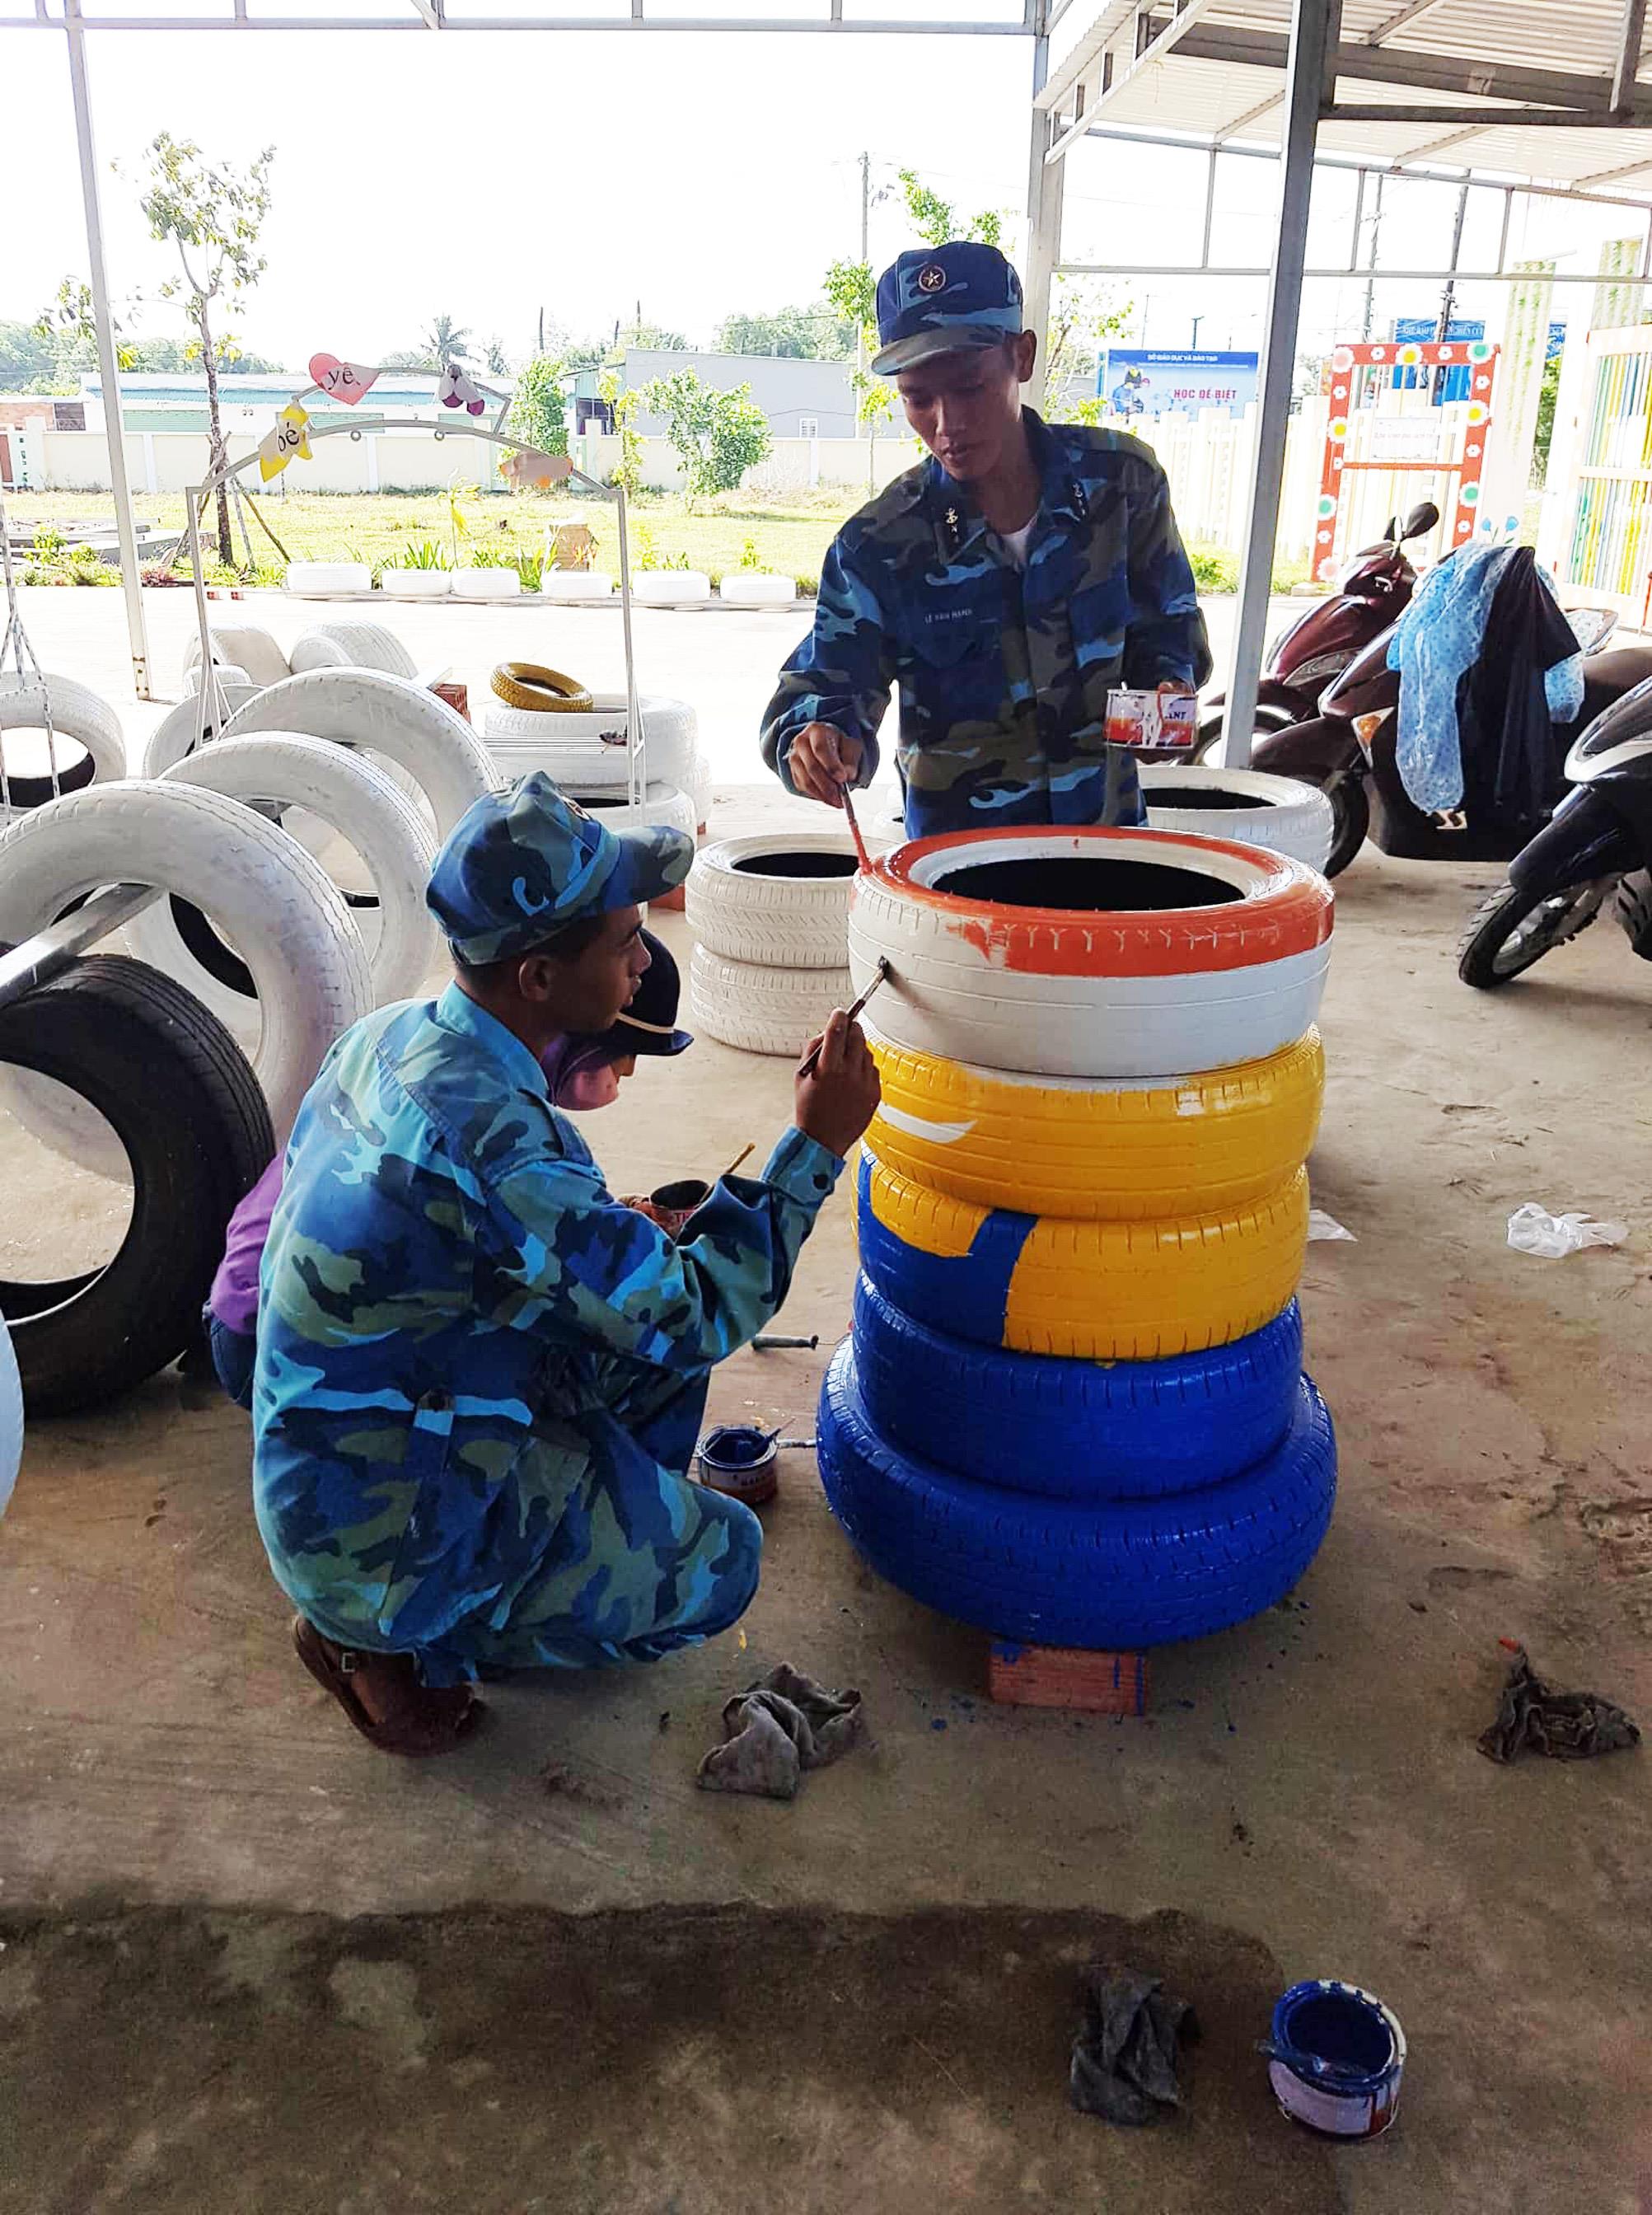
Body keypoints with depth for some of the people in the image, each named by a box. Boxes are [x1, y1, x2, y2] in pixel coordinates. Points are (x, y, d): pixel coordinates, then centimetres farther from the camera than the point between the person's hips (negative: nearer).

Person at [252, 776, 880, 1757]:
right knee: (719, 1562, 8)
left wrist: (633, 1238, 1)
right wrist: (817, 1145, -20)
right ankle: (404, 1642, 4)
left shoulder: (389, 1038, -5)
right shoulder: (491, 1141, -34)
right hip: (379, 1538, -8)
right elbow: (699, 1318, -24)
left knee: (649, 1322, 10)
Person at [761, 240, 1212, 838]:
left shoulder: (1119, 478, -4)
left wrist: (1166, 686, -11)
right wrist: (818, 742, -29)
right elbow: (824, 690, -7)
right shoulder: (879, 544, -10)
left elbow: (1167, 623, 9)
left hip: (1108, 827, 0)